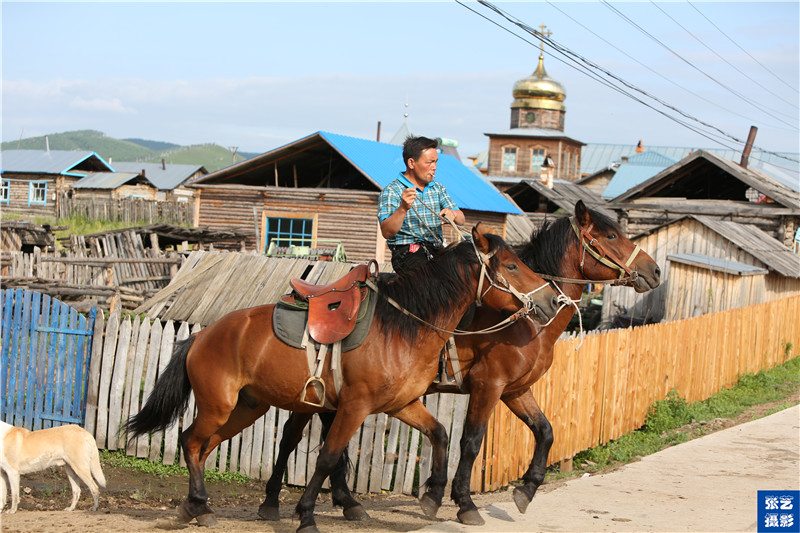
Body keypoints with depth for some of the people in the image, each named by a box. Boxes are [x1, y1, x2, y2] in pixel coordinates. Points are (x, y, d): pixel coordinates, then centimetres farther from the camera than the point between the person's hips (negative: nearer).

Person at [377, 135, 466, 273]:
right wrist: (403, 208, -32)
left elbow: (461, 219, 14)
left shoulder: (438, 188, 18)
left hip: (437, 250, 6)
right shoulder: (391, 191, -3)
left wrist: (453, 214, -11)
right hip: (407, 251, -6)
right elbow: (386, 232, -15)